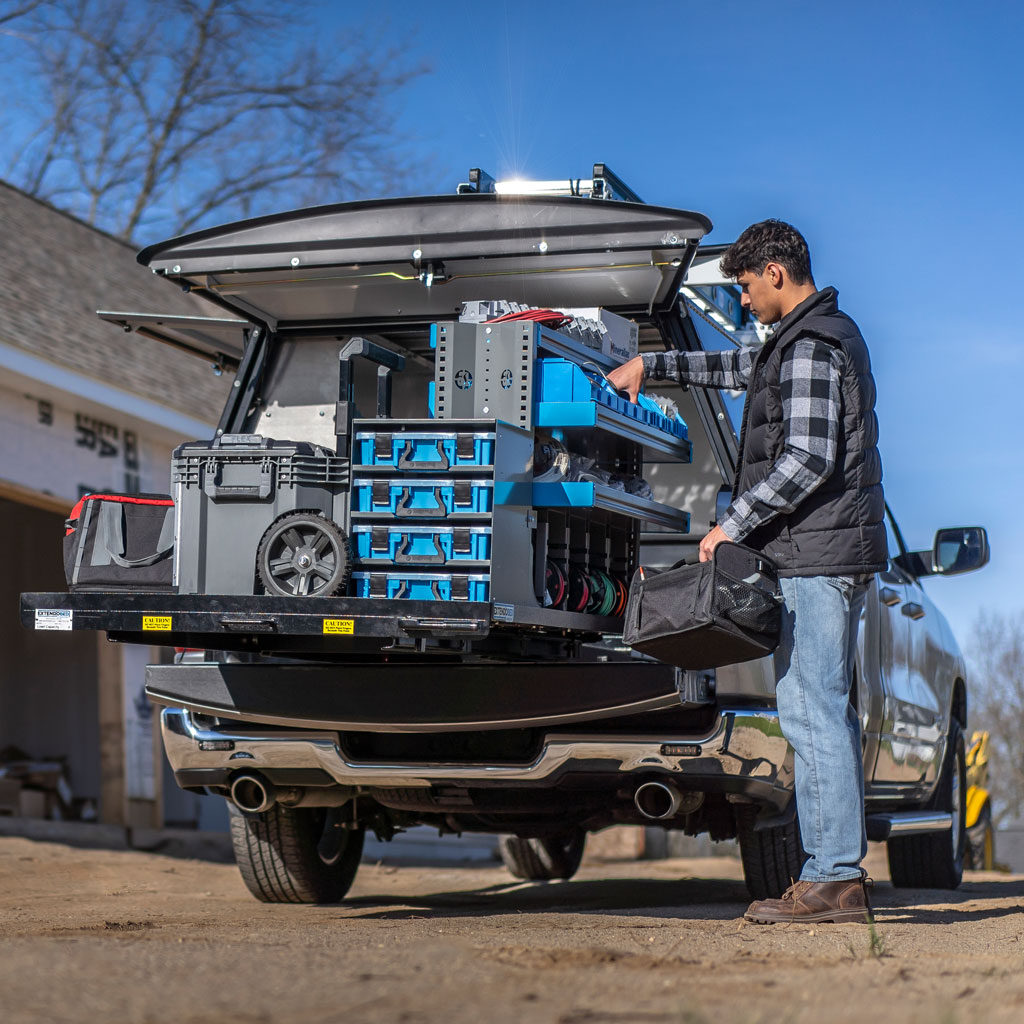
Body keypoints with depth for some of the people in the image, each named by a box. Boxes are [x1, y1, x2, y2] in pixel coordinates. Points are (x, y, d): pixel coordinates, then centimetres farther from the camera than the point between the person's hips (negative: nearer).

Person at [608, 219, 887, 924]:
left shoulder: (811, 345, -13)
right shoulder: (824, 334, 20)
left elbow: (808, 459, -21)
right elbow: (737, 367, 36)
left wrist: (734, 523, -15)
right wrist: (652, 364, 34)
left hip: (816, 553, -11)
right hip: (830, 550, 11)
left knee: (811, 710, -10)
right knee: (827, 711, 10)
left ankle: (832, 879, -10)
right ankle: (841, 877, 13)